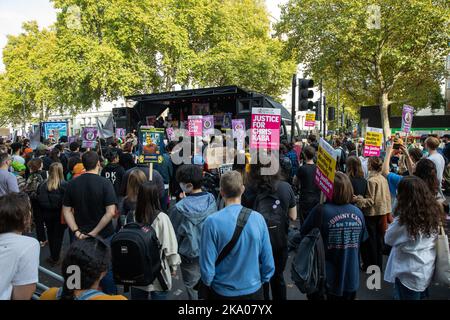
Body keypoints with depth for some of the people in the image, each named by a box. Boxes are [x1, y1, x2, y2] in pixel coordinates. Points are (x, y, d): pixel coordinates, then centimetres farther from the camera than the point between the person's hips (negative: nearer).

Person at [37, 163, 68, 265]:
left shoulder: (43, 185, -8)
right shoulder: (64, 185, -18)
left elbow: (40, 201, -2)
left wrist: (43, 214, 9)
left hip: (47, 214, 3)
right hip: (59, 214, -3)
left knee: (50, 235, 19)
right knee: (58, 236, 9)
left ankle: (53, 256, 32)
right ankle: (55, 259, 14)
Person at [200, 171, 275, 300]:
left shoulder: (212, 222, -20)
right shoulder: (258, 218, -14)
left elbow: (207, 266, -16)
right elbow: (268, 263, -8)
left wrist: (208, 282, 5)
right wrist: (262, 280, 11)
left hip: (223, 292, -1)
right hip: (254, 290, 1)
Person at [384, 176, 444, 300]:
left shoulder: (404, 219, -30)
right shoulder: (434, 212, -11)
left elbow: (389, 239, -13)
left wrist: (394, 223, -5)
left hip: (409, 274, -6)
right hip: (427, 270, 6)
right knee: (419, 295, 27)